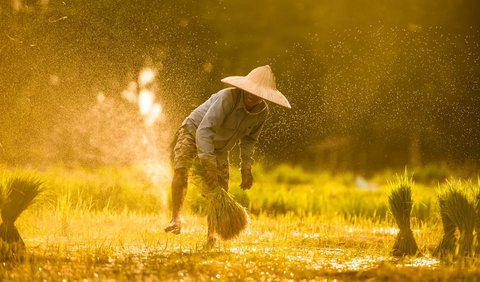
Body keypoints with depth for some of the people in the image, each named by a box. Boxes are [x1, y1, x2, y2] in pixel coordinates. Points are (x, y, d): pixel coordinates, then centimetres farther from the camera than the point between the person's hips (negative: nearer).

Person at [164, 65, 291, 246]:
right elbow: (204, 130, -41)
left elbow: (248, 140, 5)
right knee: (181, 169, -30)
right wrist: (209, 165, -47)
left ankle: (211, 234, 9)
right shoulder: (228, 97, -36)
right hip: (193, 132, -5)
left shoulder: (262, 113, -15)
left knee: (221, 188, -4)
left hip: (219, 147, 6)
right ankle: (175, 219, -24)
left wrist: (246, 167, -4)